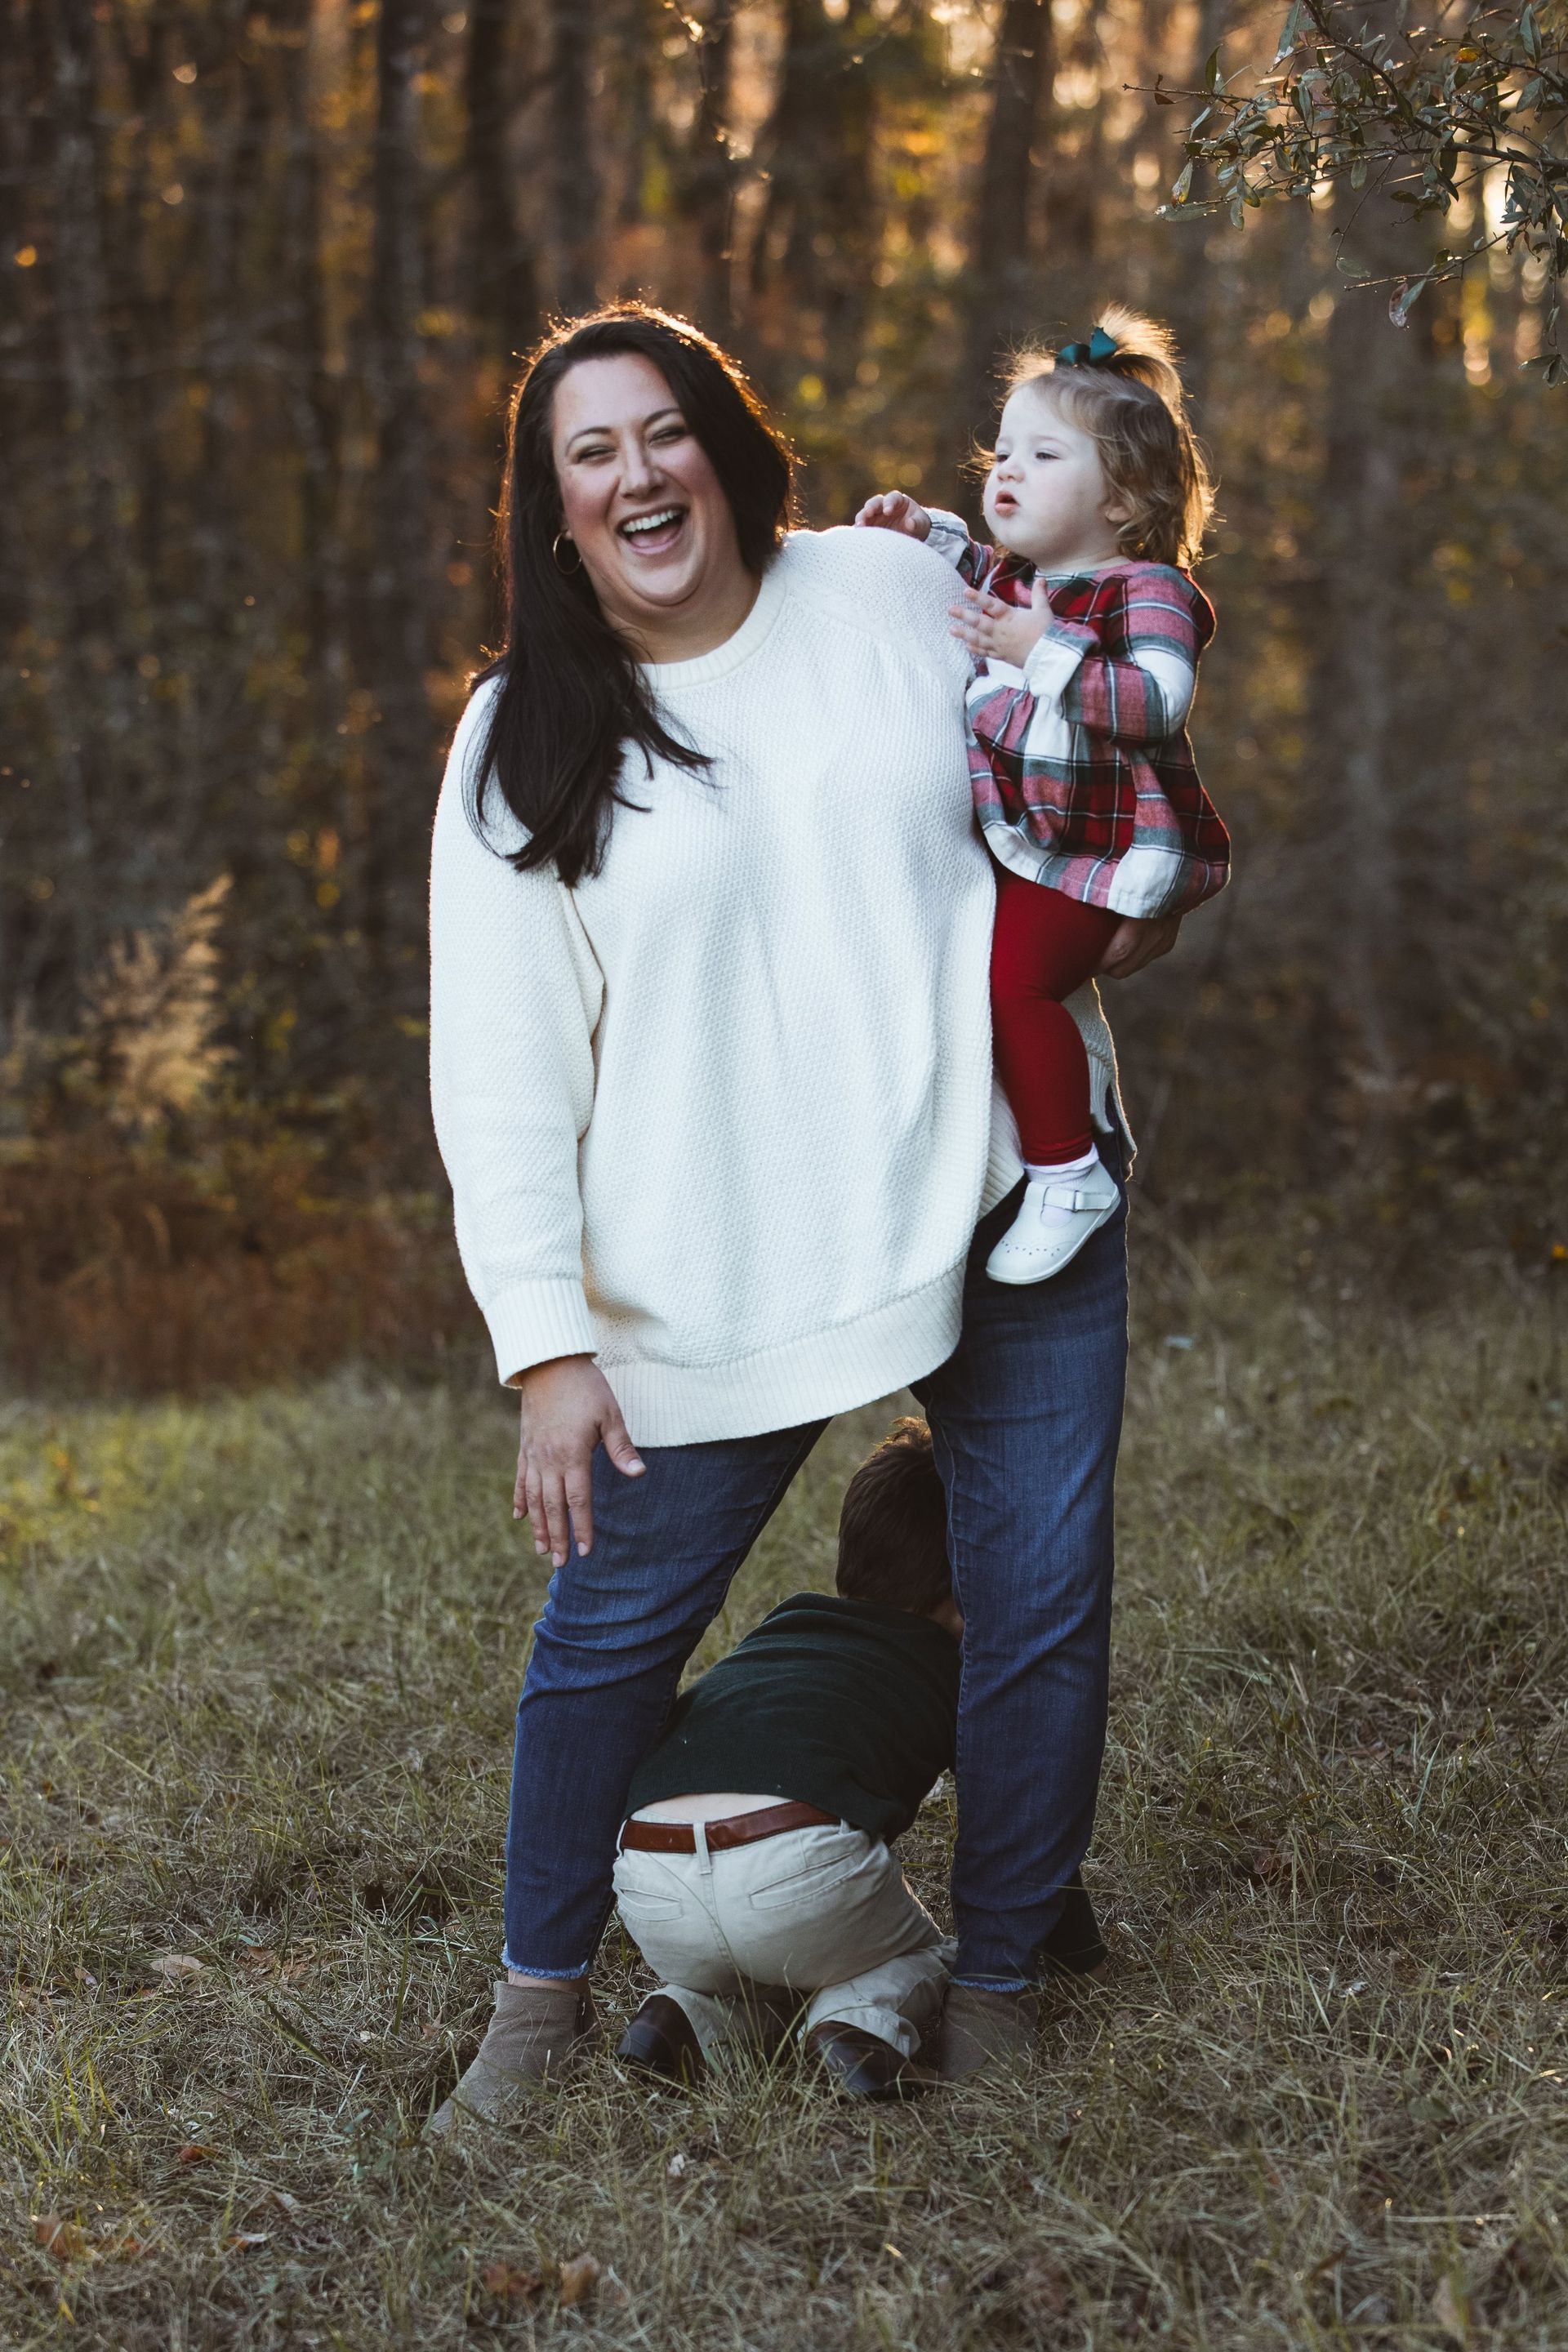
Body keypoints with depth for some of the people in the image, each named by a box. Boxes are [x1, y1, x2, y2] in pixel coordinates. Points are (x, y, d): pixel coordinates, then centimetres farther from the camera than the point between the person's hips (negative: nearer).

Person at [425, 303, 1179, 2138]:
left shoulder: (894, 591, 3)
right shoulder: (522, 750, -1)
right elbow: (500, 1073, -4)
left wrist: (1119, 907, 5)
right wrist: (548, 1347, -10)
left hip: (1006, 1197, 2)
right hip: (721, 1278, -1)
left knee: (1044, 1609, 2)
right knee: (609, 1631, 2)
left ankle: (997, 1987, 21)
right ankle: (541, 2000, 22)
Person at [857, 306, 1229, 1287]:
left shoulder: (1148, 590, -14)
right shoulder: (1012, 578, 11)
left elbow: (1158, 699, -31)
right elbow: (980, 570, 37)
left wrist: (1045, 650, -35)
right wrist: (924, 531, 19)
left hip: (1103, 848, -9)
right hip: (1011, 836, 9)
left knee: (1009, 976, -24)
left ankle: (1070, 1175, -11)